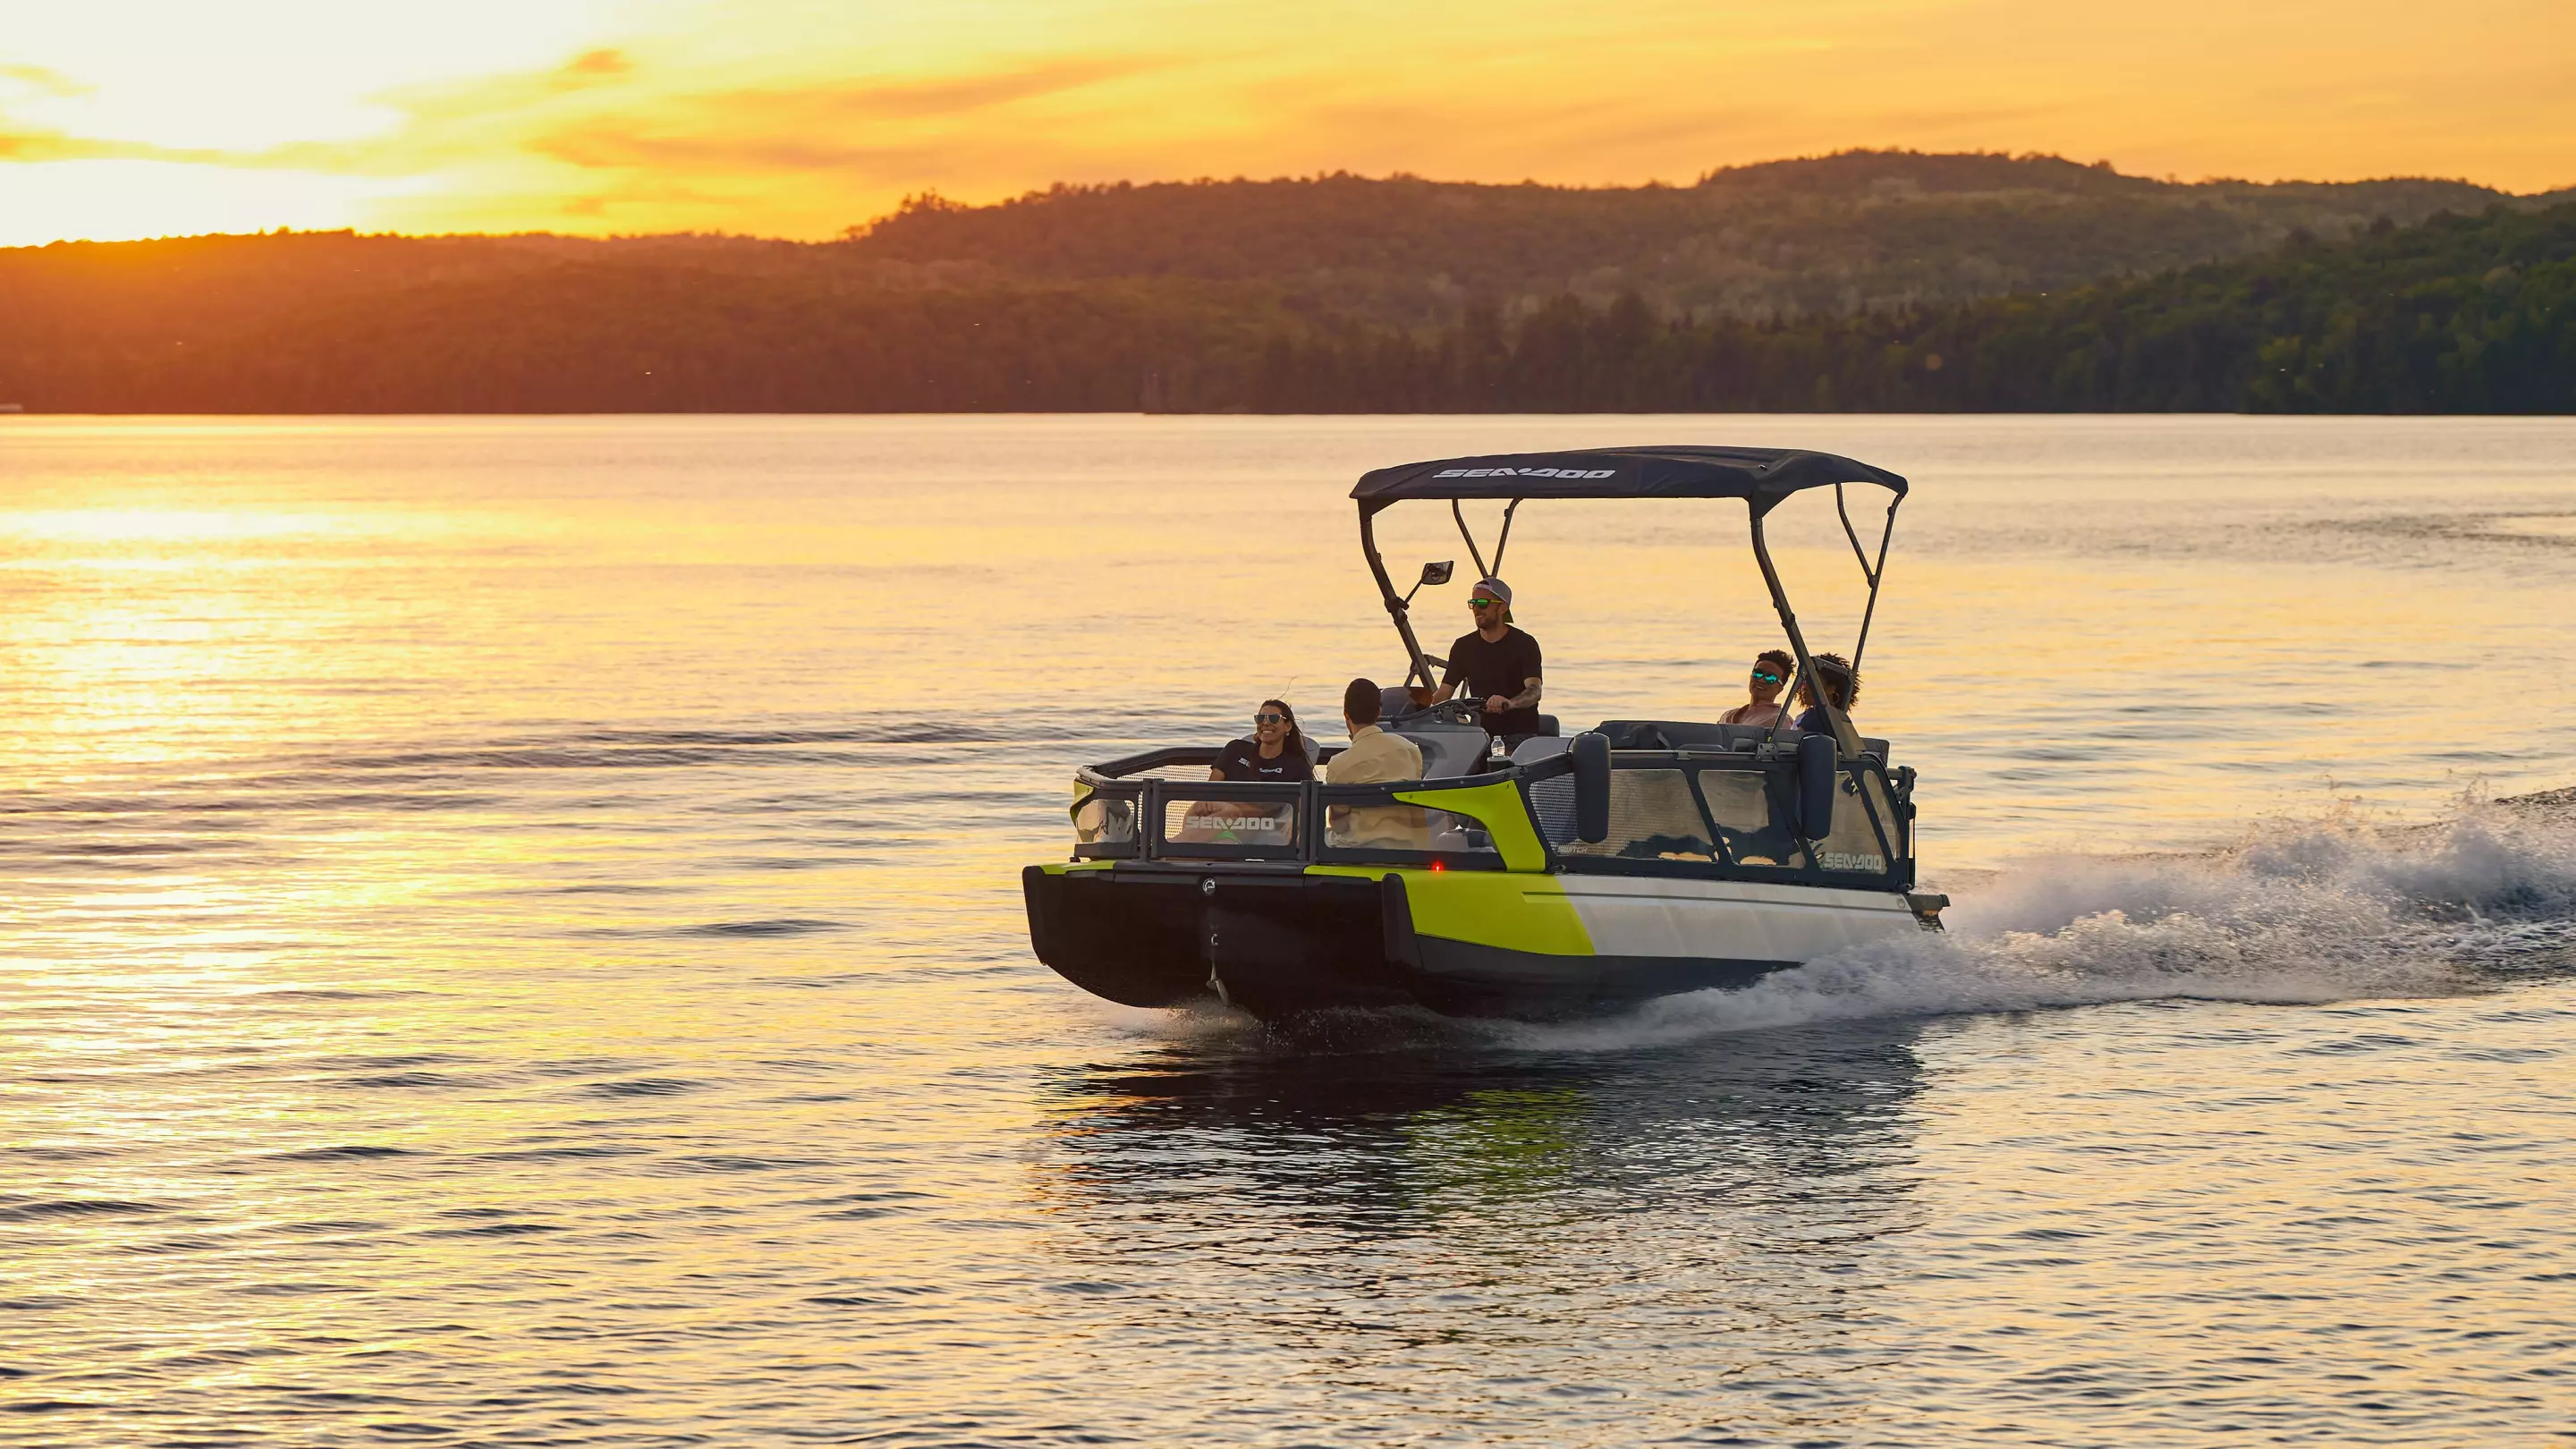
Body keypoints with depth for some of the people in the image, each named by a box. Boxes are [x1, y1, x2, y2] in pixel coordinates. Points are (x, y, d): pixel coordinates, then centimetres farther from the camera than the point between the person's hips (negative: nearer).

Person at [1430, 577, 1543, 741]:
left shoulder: (1524, 644, -2)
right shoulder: (1463, 646, 13)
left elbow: (1534, 692, -17)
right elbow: (1443, 694, 11)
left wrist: (1509, 703, -40)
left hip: (1520, 732, -4)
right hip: (1482, 732, 4)